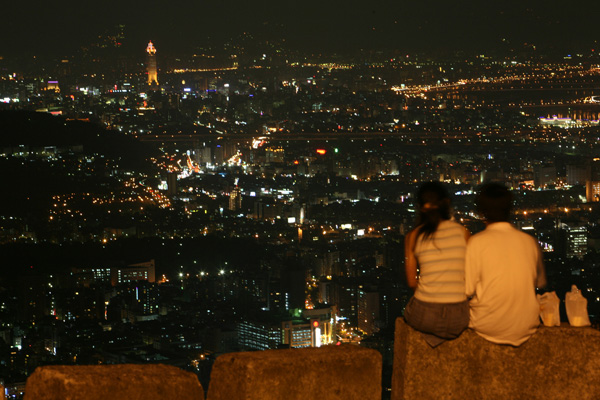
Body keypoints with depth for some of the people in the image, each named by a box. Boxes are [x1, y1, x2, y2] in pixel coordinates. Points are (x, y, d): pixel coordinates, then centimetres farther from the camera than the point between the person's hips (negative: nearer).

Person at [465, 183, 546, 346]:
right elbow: (540, 282, 13)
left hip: (488, 326, -4)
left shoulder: (477, 242, -11)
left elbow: (468, 289, -10)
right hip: (526, 327, 4)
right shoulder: (530, 241, 0)